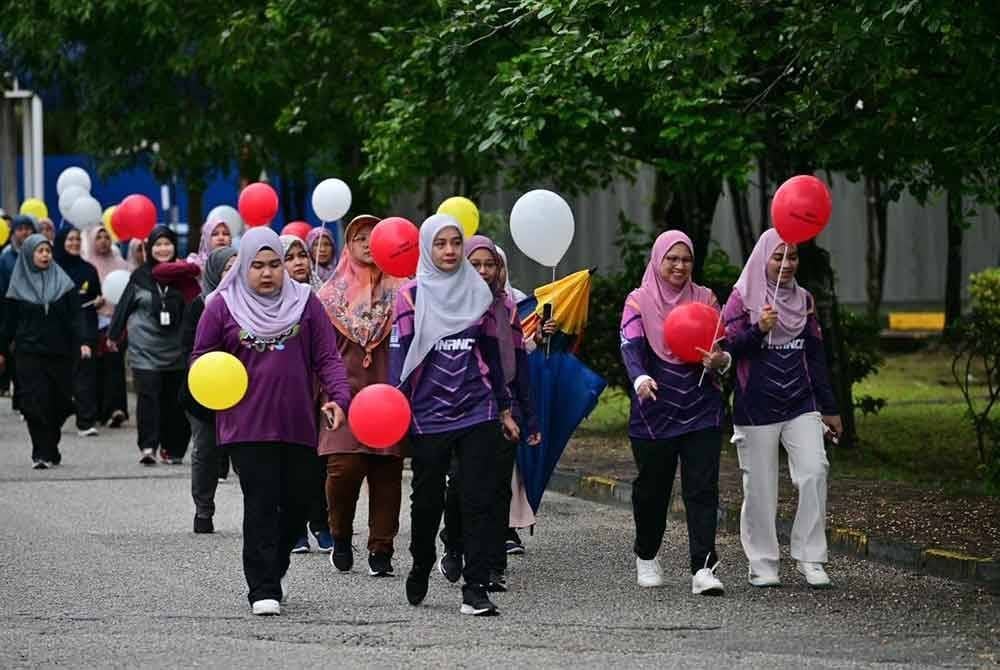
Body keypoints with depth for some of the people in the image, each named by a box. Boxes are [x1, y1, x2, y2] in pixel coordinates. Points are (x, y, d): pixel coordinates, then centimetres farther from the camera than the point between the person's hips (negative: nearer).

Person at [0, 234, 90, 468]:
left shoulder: (63, 282, 7)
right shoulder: (19, 285, 5)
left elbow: (75, 316, 1)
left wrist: (82, 342, -12)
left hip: (60, 352, 1)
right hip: (30, 354, -1)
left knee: (57, 405, 3)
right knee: (36, 405, -11)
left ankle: (50, 450, 19)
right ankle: (41, 454, -10)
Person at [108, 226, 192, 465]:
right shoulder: (140, 276, 4)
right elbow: (124, 306, 9)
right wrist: (113, 335, 10)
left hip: (175, 348, 2)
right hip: (145, 349, -1)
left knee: (173, 399, 5)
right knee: (148, 395, -12)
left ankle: (172, 448, 13)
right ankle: (147, 446, -17)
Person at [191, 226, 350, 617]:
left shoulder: (304, 302, 6)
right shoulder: (222, 306, 2)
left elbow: (327, 357, 4)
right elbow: (201, 358, 10)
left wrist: (338, 396, -12)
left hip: (298, 424, 3)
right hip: (247, 425, -3)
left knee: (297, 503, 8)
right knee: (261, 506, -9)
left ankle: (274, 568, 32)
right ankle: (263, 589, -7)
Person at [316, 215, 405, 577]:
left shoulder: (398, 291, 8)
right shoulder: (331, 293, 10)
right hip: (345, 391, -1)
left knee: (386, 472, -1)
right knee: (344, 467, -14)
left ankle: (380, 550, 8)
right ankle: (341, 536, 10)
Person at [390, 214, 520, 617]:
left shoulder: (477, 292, 10)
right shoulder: (412, 296, 1)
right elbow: (400, 353, -2)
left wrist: (504, 409, 17)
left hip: (477, 413, 2)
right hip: (428, 415, -2)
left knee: (480, 500, -7)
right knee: (427, 500, 8)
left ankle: (475, 589, -7)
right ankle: (420, 570, 33)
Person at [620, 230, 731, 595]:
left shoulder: (705, 298, 9)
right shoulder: (639, 301, 2)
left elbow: (723, 346, 10)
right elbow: (631, 346, -13)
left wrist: (720, 360, -15)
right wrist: (640, 379, -33)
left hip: (701, 410, 1)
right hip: (655, 409, -1)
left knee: (702, 489, -10)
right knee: (652, 486, 9)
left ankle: (703, 568, -16)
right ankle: (646, 557, 32)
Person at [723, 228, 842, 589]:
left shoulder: (803, 299, 13)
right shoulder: (743, 298, 0)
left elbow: (815, 356, 17)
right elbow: (727, 348, -6)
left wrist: (829, 407, 17)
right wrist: (758, 330, -22)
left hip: (801, 405, 3)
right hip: (756, 407, -3)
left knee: (814, 472, -14)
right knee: (760, 488, 0)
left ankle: (810, 558, -7)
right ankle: (762, 564, 11)